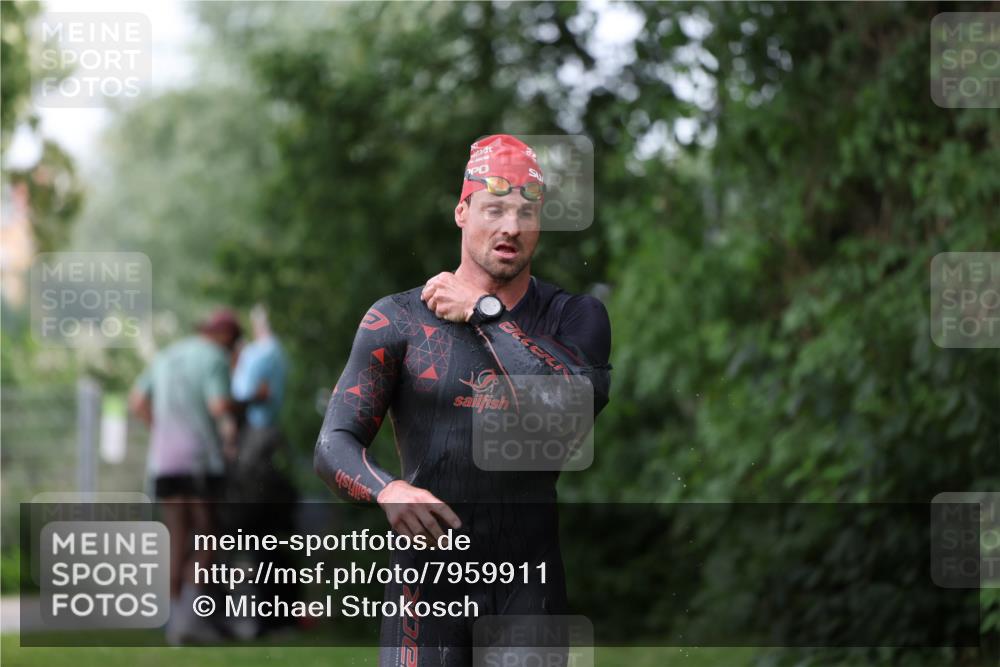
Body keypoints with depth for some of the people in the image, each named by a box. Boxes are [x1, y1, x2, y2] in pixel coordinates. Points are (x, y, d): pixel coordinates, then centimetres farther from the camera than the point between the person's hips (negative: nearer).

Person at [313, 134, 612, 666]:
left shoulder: (574, 317, 6)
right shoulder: (399, 319, 2)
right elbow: (334, 445, -5)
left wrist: (484, 312, -8)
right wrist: (387, 492, -28)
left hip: (530, 581, 2)